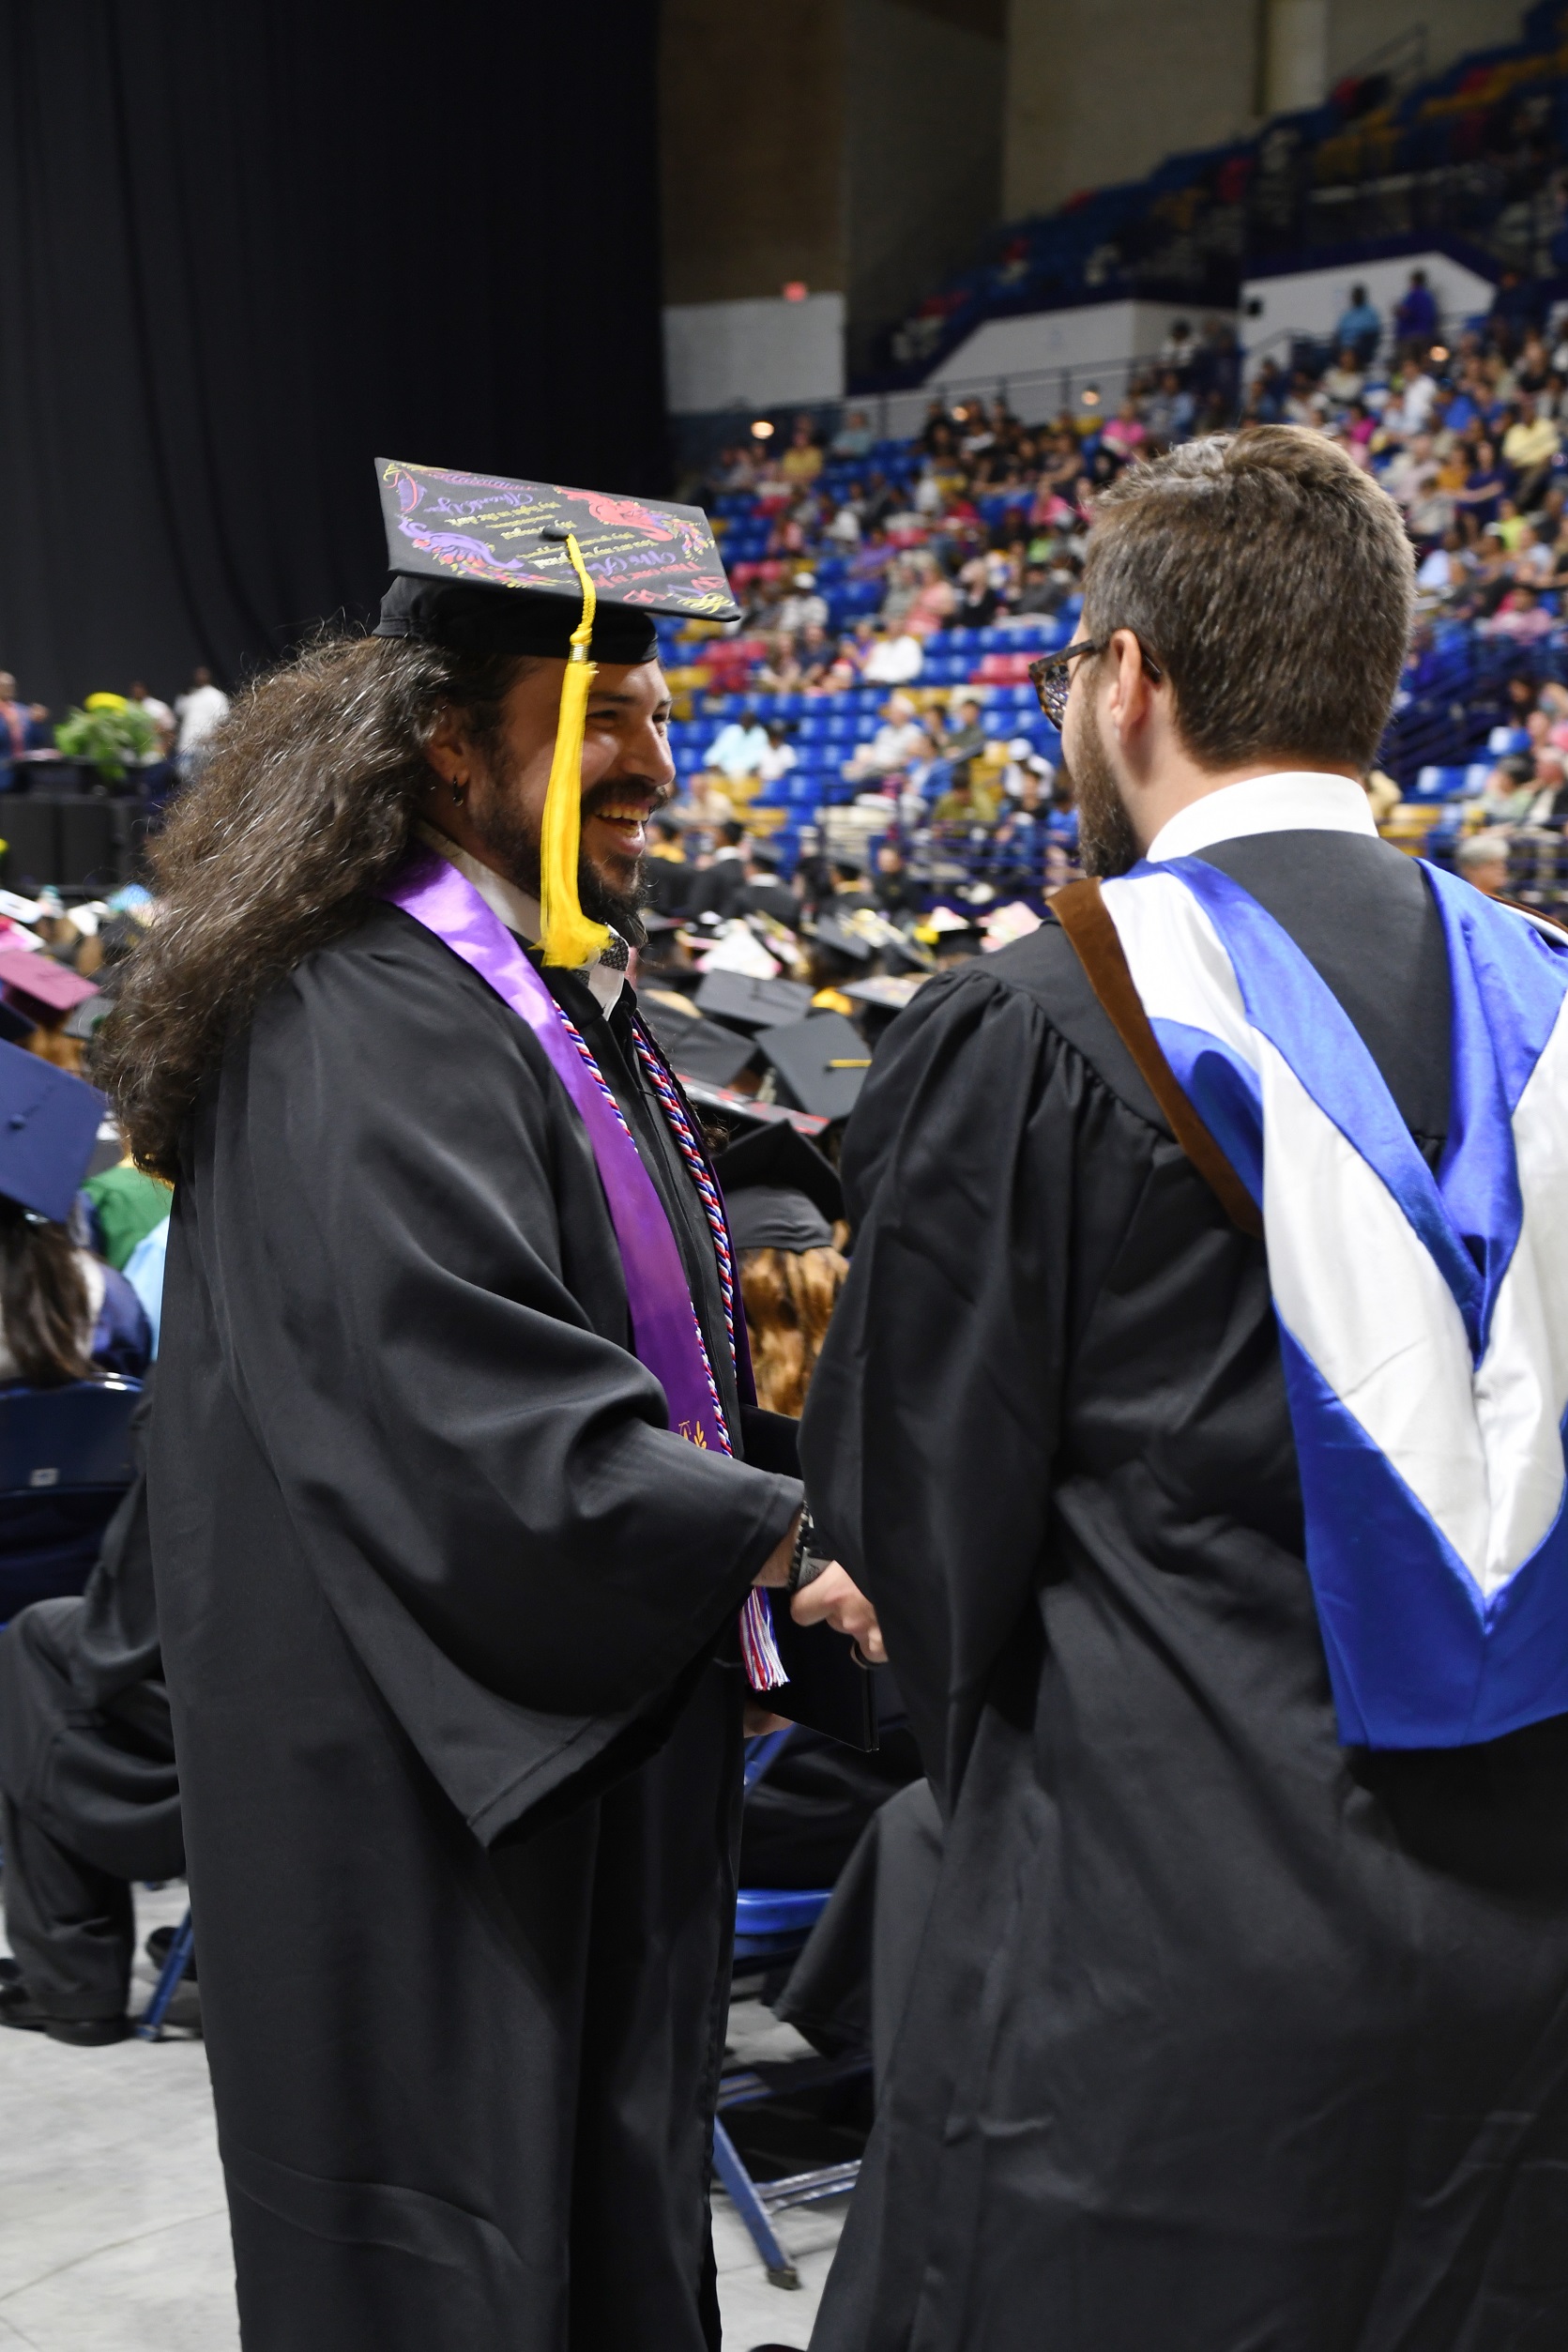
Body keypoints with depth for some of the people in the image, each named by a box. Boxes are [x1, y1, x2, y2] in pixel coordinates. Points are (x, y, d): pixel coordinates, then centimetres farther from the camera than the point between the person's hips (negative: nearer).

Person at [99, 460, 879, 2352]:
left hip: (596, 1732, 10)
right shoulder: (365, 1028, -22)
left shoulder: (551, 985, 11)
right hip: (434, 1782, -10)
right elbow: (478, 1426, -28)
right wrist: (787, 1539, -20)